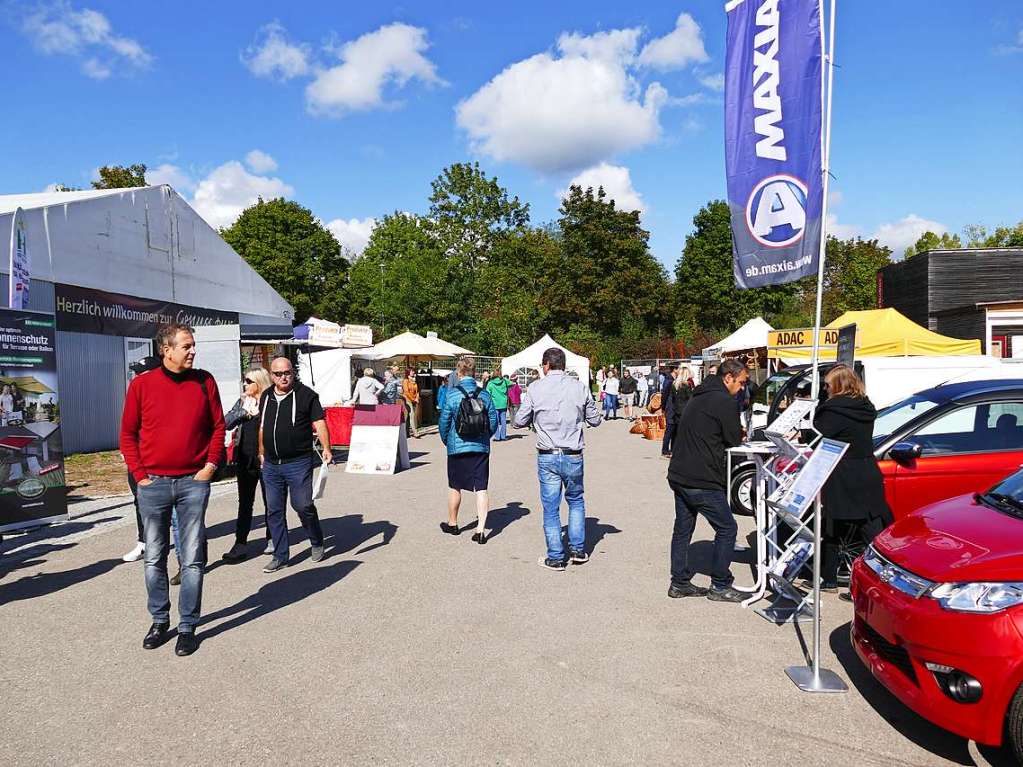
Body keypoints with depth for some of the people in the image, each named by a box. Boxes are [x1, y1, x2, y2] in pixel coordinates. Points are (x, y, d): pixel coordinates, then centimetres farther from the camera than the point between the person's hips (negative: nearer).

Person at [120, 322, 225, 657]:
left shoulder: (204, 381, 1)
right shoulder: (141, 384, -2)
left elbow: (218, 425, 7)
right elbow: (128, 434, 4)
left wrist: (211, 464, -2)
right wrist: (139, 474, -3)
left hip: (194, 482, 0)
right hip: (153, 484, 0)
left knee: (192, 559, 3)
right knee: (154, 558, 11)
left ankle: (188, 627, 15)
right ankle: (159, 621, 28)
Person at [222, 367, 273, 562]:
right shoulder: (242, 401, 10)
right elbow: (226, 423, 3)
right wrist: (244, 411, -9)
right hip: (244, 458, 4)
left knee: (270, 500, 10)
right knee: (245, 502, 6)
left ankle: (272, 539, 25)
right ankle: (240, 543, 8)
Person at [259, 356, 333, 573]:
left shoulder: (306, 395, -5)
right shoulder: (266, 396, 12)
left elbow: (319, 423, -10)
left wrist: (326, 448, -23)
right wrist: (261, 453, 22)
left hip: (298, 462, -5)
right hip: (271, 464, 6)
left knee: (303, 505, -6)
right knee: (274, 511, 8)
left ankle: (317, 543, 20)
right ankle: (280, 556, 19)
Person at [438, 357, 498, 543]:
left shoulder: (452, 394, -9)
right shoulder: (484, 394, -1)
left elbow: (444, 422, -4)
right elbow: (493, 421, 3)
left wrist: (446, 441, 13)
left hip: (457, 447, -2)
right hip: (481, 448, 2)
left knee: (454, 487, 15)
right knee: (481, 488, 2)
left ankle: (452, 524, 31)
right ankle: (480, 529, -4)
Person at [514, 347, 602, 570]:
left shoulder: (535, 388, -6)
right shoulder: (580, 387, -3)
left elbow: (520, 422, -1)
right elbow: (595, 420, 5)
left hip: (547, 457, -1)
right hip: (573, 456, 1)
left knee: (550, 507, 9)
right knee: (576, 501, 22)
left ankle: (556, 558, 16)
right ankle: (578, 550, 24)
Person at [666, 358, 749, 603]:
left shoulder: (698, 397, 17)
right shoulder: (725, 402, -12)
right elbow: (734, 440, -9)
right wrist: (740, 435, 13)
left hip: (679, 476, 9)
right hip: (702, 481, -9)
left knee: (683, 529, 14)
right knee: (727, 528, 3)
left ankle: (679, 583, 21)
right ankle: (720, 586, 9)